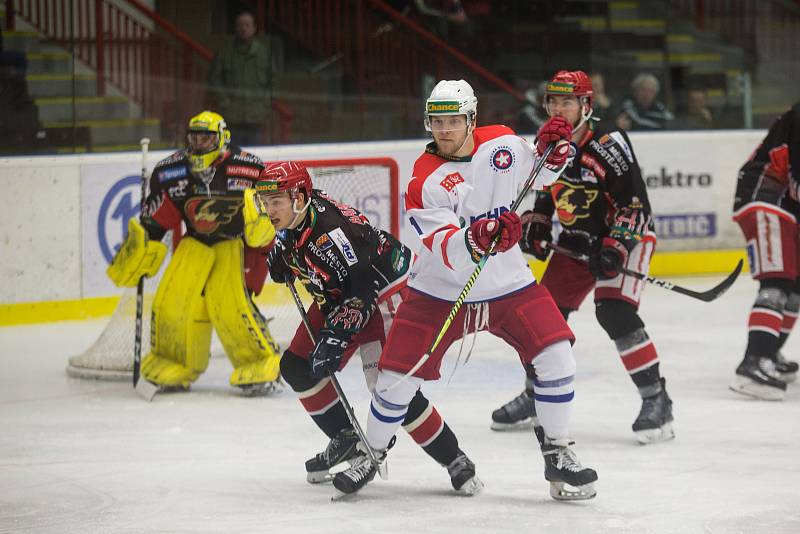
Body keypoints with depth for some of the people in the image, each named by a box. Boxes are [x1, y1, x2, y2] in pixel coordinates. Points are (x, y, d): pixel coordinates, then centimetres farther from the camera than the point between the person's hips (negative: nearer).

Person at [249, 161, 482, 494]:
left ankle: (455, 462, -12)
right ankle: (345, 438, 21)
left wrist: (336, 335, -35)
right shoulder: (290, 218, -7)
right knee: (297, 366, 5)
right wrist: (281, 261, 1)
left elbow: (362, 284, -32)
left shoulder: (331, 229, -34)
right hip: (335, 294, 10)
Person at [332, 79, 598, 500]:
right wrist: (475, 239, -48)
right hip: (439, 292, -2)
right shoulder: (424, 181, -17)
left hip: (508, 286, 2)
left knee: (555, 355, -13)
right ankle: (371, 454, 23)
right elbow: (448, 253, -26)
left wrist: (551, 156, -7)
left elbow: (534, 181, 15)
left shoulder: (503, 143, -6)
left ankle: (558, 454, 3)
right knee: (396, 379, -4)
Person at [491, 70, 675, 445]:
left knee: (615, 312, -25)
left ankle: (656, 400, -18)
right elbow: (547, 193, 19)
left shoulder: (608, 145, -22)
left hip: (624, 236, -8)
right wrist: (536, 225, 4)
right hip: (577, 241, 8)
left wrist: (615, 248, -28)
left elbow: (634, 203, -23)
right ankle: (534, 396, 28)